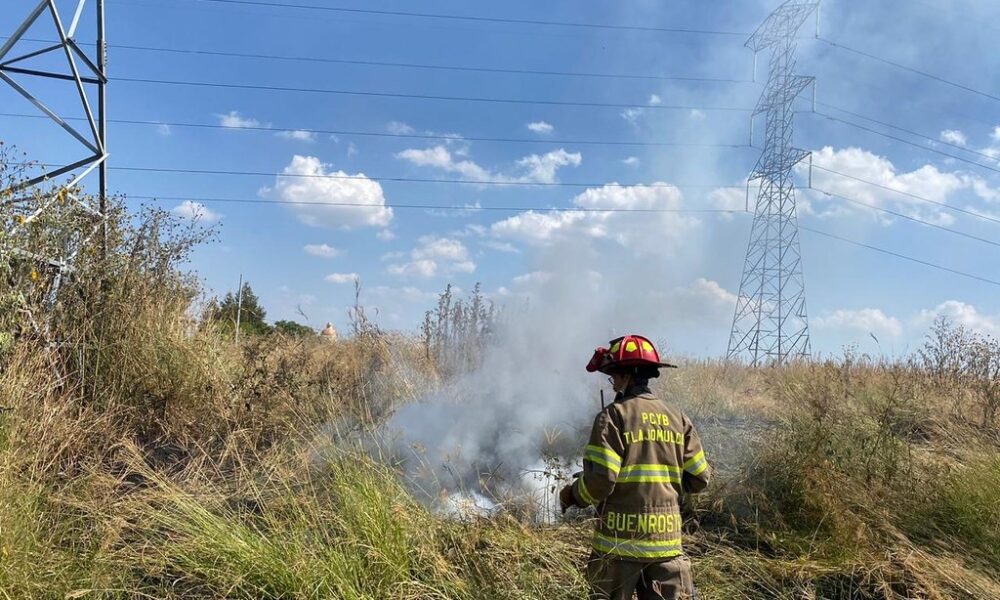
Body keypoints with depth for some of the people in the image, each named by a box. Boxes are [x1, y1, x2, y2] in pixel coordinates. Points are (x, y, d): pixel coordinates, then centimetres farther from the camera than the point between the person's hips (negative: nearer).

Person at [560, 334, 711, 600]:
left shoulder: (614, 416, -11)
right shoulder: (678, 418, 6)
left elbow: (599, 480, -16)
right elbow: (699, 479, 7)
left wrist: (571, 495, 2)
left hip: (621, 541, -4)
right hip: (666, 541, 5)